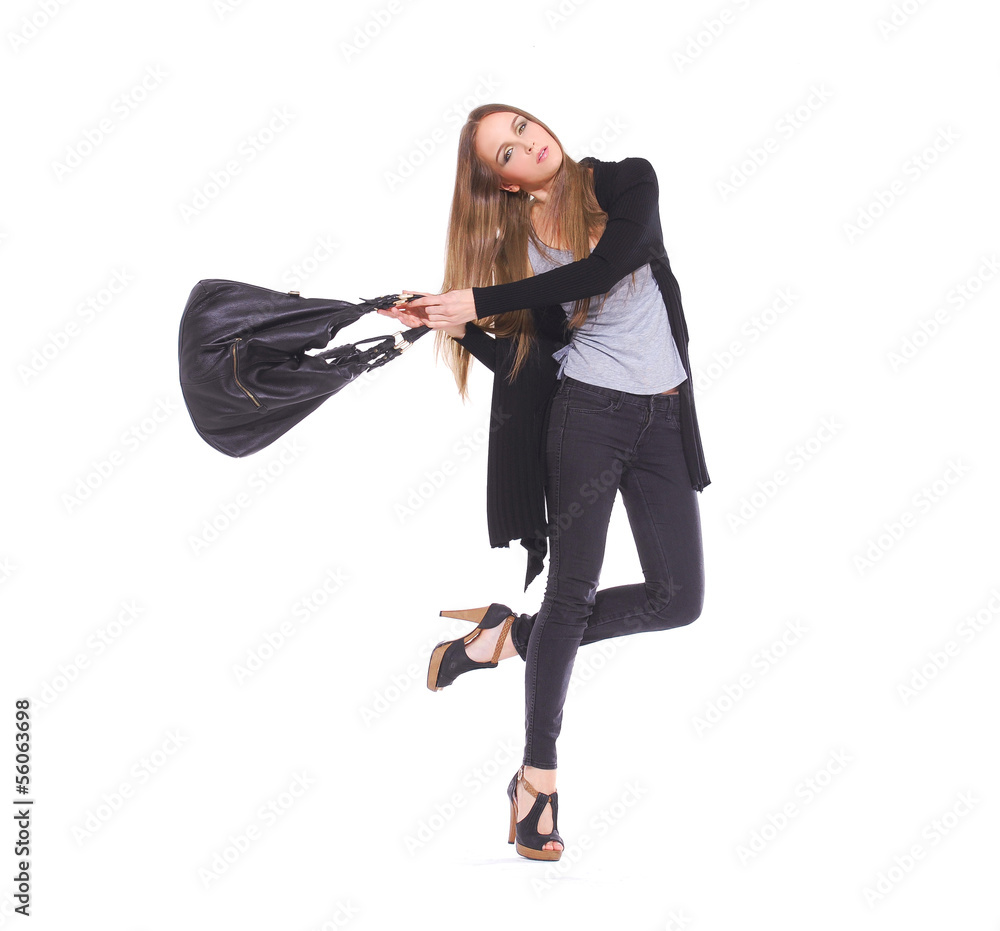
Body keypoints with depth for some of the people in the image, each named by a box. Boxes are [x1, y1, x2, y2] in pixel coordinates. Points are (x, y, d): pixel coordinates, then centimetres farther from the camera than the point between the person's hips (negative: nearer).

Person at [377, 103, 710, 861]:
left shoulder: (628, 182, 0)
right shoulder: (518, 239, 5)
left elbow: (604, 267, -19)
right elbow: (526, 364, 2)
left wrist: (481, 299, -18)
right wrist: (458, 326, -12)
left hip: (662, 417, 1)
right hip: (585, 410, -1)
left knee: (678, 598, -2)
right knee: (574, 586, -3)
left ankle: (511, 636, 15)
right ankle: (538, 776, 7)